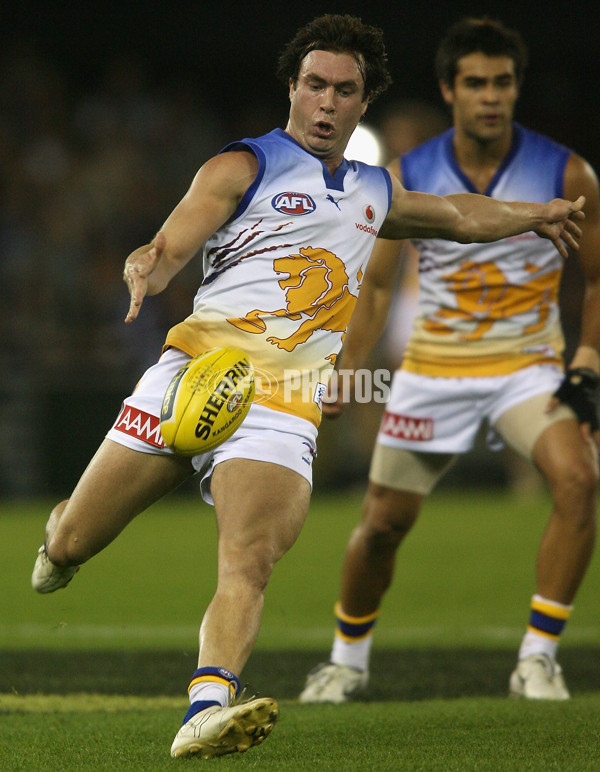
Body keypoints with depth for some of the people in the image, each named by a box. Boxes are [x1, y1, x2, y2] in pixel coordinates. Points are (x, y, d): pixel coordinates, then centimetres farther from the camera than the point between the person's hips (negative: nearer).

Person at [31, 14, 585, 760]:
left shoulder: (376, 191, 24)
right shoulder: (242, 167, 5)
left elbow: (460, 215, 45)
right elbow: (167, 249, -7)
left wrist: (539, 213, 50)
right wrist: (146, 269, -29)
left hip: (284, 403, 2)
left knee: (249, 565, -24)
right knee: (68, 548, 2)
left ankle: (207, 711, -41)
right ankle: (61, 533, 38)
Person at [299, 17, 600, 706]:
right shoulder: (407, 179, -5)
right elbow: (375, 284, 7)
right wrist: (343, 379, 1)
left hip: (529, 365, -1)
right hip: (433, 367, 1)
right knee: (383, 521, 4)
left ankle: (537, 658, -17)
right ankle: (347, 659, 31)